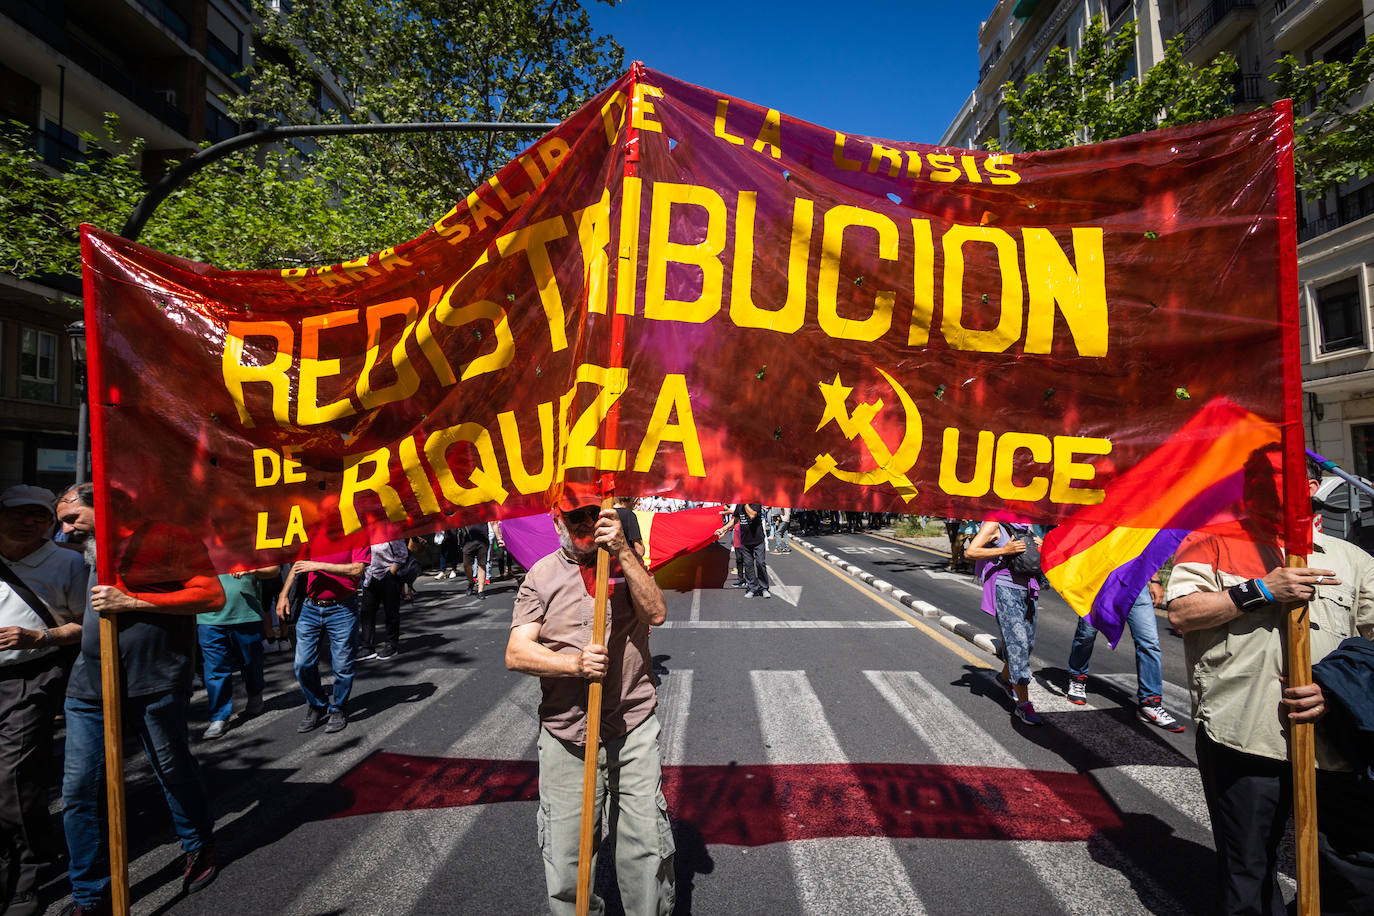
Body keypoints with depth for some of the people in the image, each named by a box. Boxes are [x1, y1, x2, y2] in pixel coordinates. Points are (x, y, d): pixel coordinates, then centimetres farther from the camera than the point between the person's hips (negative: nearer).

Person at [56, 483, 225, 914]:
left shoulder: (167, 539, -6)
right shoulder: (93, 556, 18)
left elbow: (212, 595, -17)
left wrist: (130, 602, -17)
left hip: (154, 685, -6)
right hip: (89, 687, 7)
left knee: (175, 772, 9)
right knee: (78, 791, 4)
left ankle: (198, 847, 34)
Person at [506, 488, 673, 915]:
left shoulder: (626, 562, 5)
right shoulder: (541, 576, 2)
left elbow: (656, 612, -12)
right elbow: (516, 653, -5)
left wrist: (623, 553, -20)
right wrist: (574, 663, -20)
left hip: (634, 729, 0)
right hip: (565, 736, 0)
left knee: (647, 846, 5)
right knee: (566, 858, 7)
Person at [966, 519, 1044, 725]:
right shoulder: (994, 523, -8)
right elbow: (970, 552, -15)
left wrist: (1039, 545, 5)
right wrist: (1004, 550, -22)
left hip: (1027, 588, 8)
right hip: (1005, 588, -8)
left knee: (1029, 642, 13)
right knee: (1017, 642, -11)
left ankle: (1005, 677, 39)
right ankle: (1023, 704, -6)